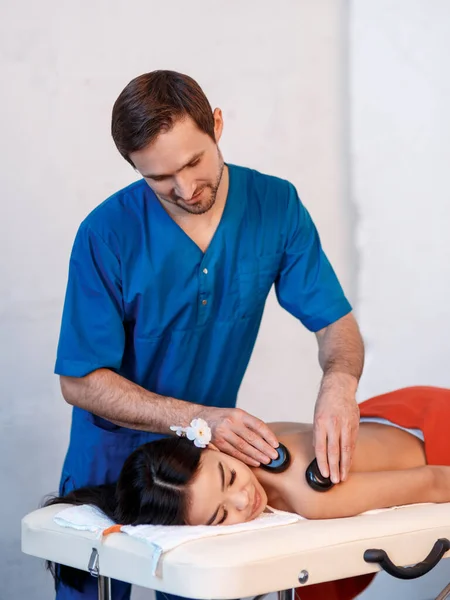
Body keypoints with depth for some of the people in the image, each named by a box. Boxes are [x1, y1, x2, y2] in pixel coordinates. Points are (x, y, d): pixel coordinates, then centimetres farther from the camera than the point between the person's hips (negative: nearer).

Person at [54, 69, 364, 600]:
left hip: (212, 457, 3)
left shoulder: (276, 206, -11)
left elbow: (335, 322, -8)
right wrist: (200, 417, -30)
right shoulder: (106, 234, -21)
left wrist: (338, 386, -32)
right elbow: (80, 381, -18)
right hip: (114, 461, -2)